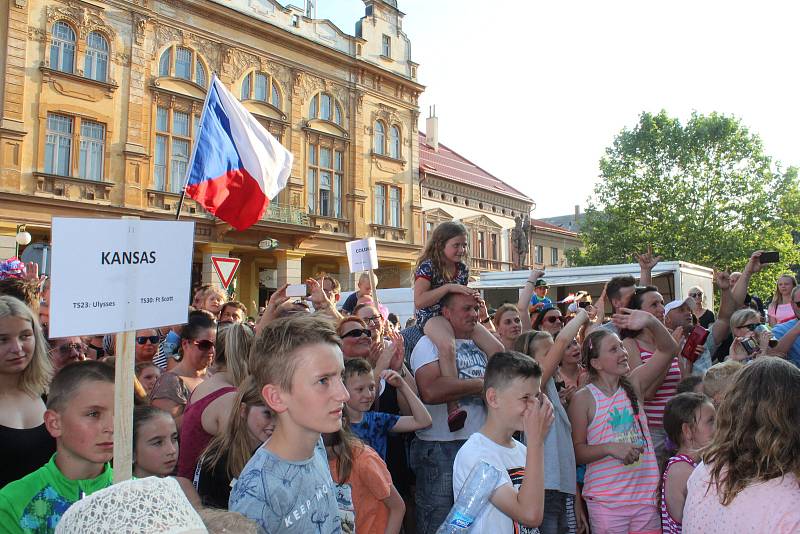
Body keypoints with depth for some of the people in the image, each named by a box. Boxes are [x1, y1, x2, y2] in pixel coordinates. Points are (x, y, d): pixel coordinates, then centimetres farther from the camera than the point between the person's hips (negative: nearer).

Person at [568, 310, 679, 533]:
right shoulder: (583, 398, -6)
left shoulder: (633, 385, 4)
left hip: (645, 496, 4)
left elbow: (668, 350, -3)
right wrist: (610, 448, -19)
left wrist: (651, 322, -19)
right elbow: (576, 452, -5)